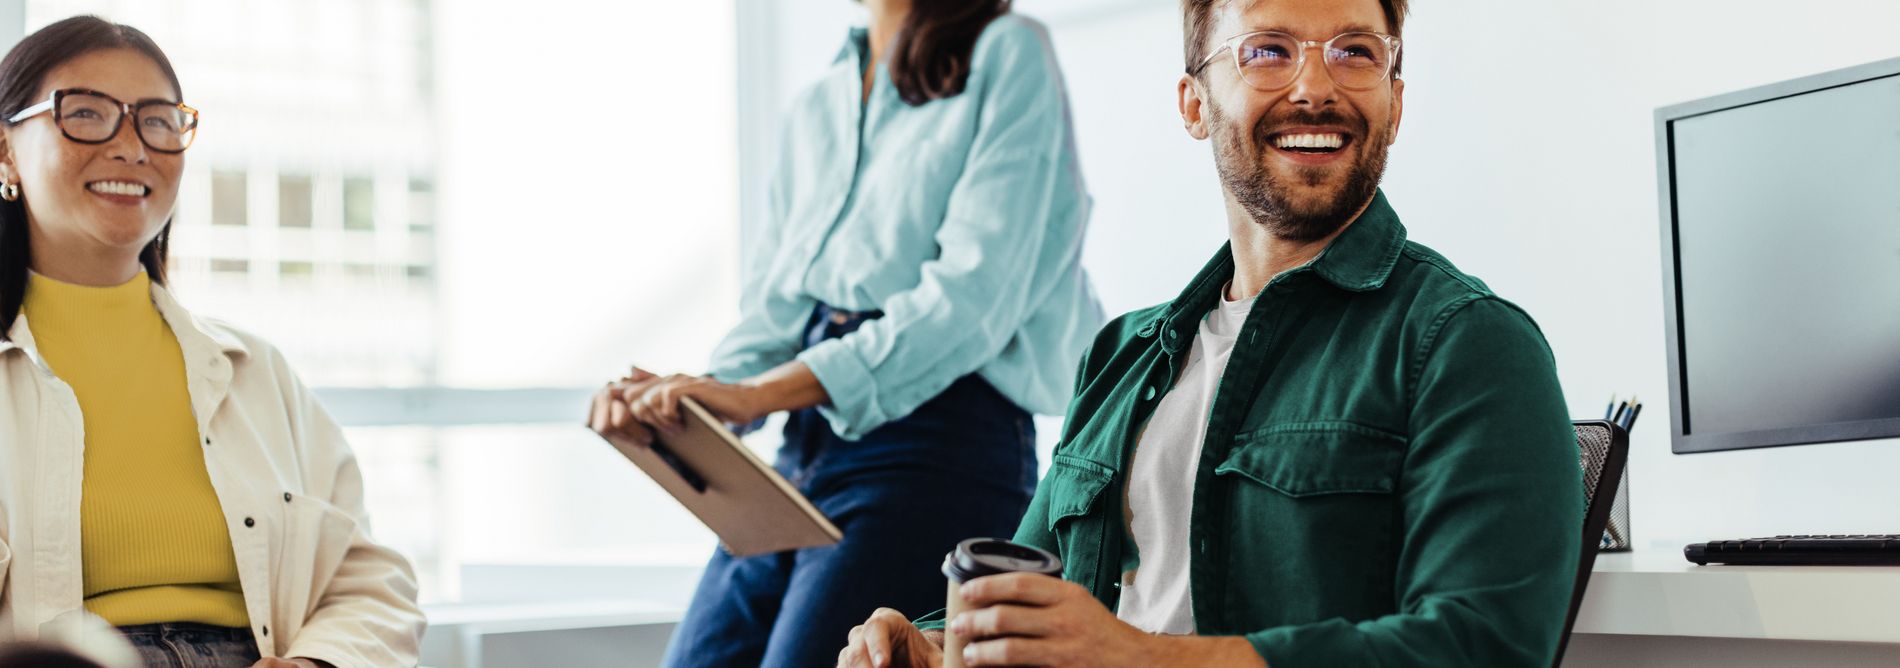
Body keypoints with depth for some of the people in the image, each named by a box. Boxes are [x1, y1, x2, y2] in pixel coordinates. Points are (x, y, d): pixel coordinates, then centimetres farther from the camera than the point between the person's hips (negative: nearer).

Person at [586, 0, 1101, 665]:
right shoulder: (814, 109, 20)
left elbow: (974, 294, -11)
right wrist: (695, 394, -7)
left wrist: (760, 393, -19)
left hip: (939, 443, -7)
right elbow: (773, 310, 16)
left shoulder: (1008, 54, 0)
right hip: (803, 452, 7)